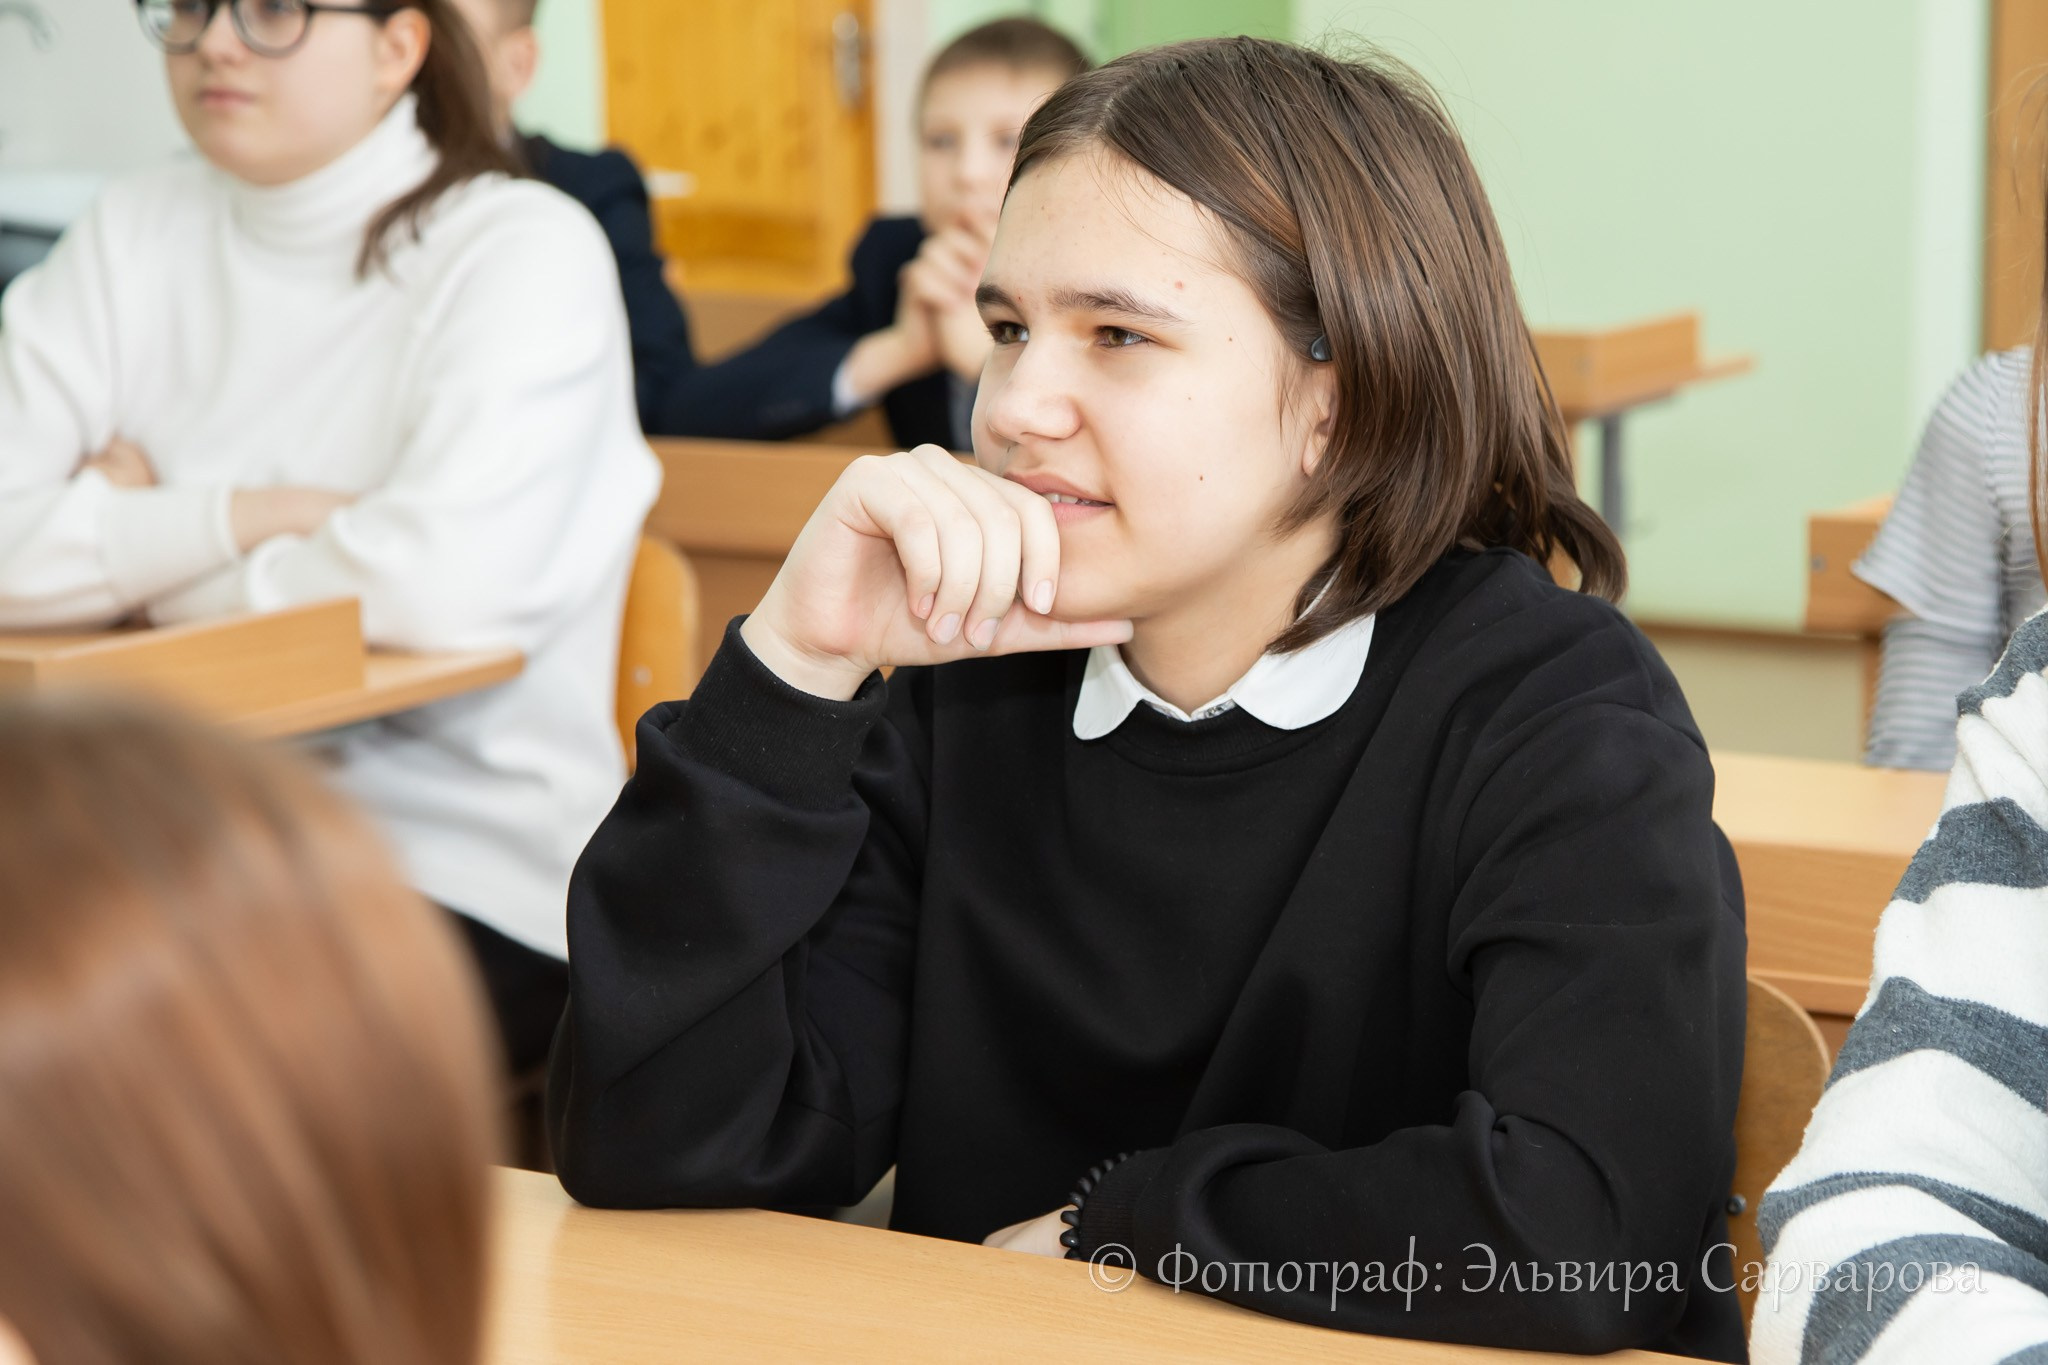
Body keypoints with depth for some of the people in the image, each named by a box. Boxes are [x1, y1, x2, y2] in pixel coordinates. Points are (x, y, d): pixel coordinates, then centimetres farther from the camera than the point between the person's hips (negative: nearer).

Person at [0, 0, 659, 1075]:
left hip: (473, 875, -4)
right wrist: (244, 517, -13)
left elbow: (444, 580, -24)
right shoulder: (135, 234, 8)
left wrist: (137, 551, -9)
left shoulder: (525, 250, -7)